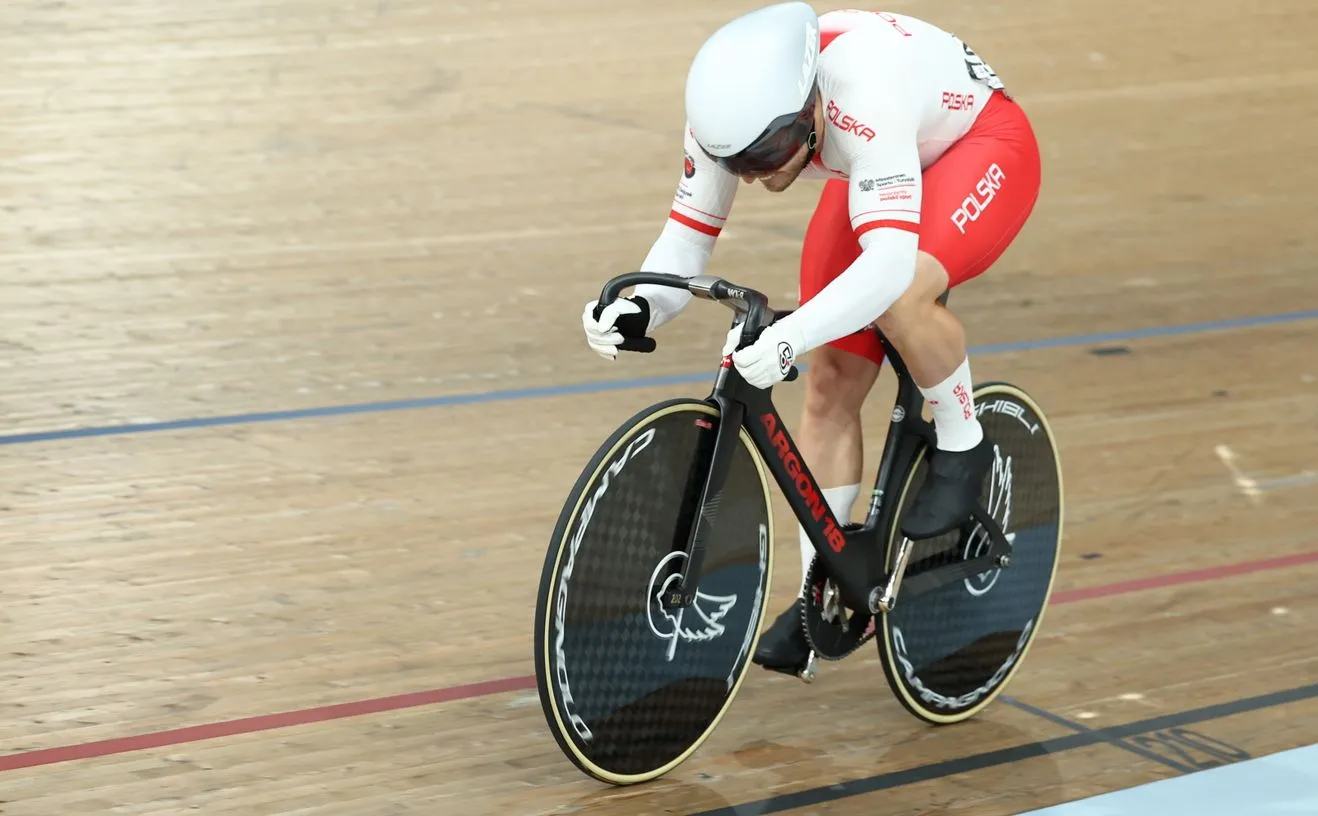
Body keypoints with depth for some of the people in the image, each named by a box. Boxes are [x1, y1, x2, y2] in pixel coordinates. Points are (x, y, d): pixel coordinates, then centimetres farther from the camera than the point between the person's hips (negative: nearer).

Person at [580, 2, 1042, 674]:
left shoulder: (860, 94, -43)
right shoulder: (729, 113, -24)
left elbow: (890, 259, -51)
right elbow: (687, 238, -16)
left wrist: (788, 336, -62)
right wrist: (638, 309, -37)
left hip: (983, 141, -6)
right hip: (872, 169, 6)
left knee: (897, 295, -36)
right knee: (831, 385, -1)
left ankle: (962, 446, -6)